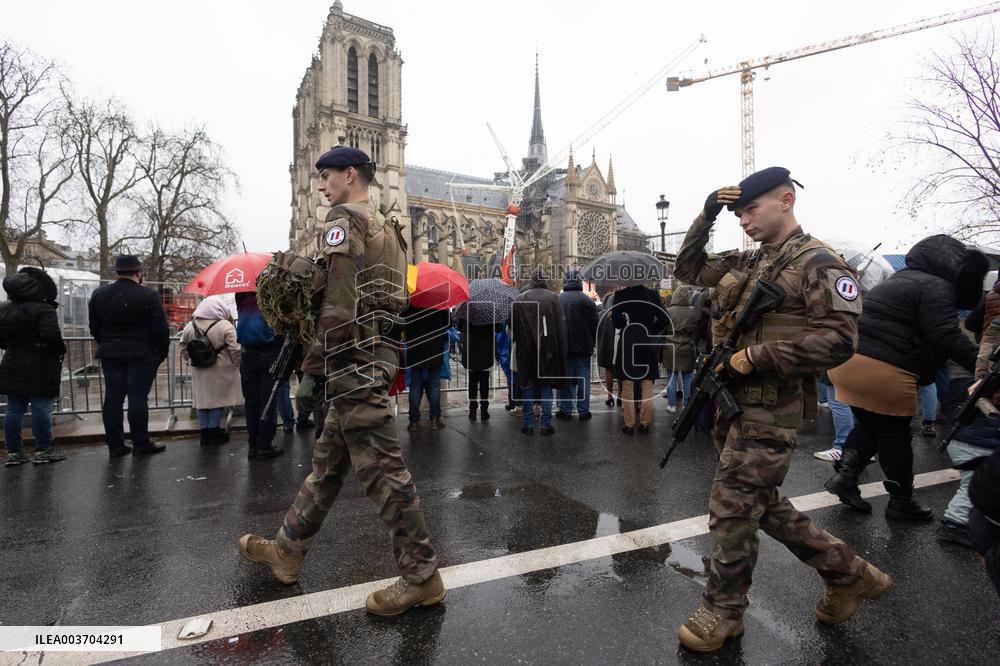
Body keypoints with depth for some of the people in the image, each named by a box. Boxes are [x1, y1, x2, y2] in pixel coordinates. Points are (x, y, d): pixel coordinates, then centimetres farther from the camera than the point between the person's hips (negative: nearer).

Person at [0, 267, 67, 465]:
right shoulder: (44, 309, -14)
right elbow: (52, 335, -24)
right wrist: (60, 351, -8)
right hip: (40, 368, -7)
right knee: (41, 408, -1)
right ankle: (43, 450, 5)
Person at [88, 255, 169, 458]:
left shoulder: (98, 295, 7)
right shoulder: (148, 296, -10)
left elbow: (94, 329, 12)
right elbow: (161, 329, -11)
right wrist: (162, 353, 0)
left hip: (110, 355, 5)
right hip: (141, 355, -5)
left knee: (112, 399, 8)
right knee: (138, 398, -2)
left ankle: (115, 445, 14)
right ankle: (141, 444, 4)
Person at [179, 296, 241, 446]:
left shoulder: (189, 326, 3)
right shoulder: (225, 326, -14)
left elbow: (183, 350, 11)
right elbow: (235, 349, -17)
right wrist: (236, 364, -3)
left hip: (199, 372, 4)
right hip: (219, 372, -4)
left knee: (202, 399, 13)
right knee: (217, 399, 8)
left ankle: (205, 434, 20)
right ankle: (213, 432, 15)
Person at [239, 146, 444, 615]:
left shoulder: (344, 220, -7)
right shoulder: (385, 229, 22)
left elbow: (339, 304, -18)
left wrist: (312, 369, -12)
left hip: (353, 360, -10)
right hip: (378, 356, 10)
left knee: (381, 469, -5)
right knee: (327, 460, 17)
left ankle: (421, 578, 5)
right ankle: (287, 551, 33)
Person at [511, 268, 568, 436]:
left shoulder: (520, 299, -3)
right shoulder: (553, 298, -3)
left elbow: (512, 326, 2)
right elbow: (561, 325, -2)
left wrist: (518, 342, 15)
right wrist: (561, 351, 3)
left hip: (526, 349, 0)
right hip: (548, 350, 0)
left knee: (528, 385, 10)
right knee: (546, 385, 9)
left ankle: (528, 424, 13)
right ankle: (546, 424, 11)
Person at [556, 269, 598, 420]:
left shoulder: (557, 300, -2)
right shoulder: (588, 300, -5)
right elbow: (594, 325, -2)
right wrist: (591, 345, 9)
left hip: (563, 347, 1)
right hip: (583, 347, -1)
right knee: (583, 379, 6)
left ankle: (565, 409, 12)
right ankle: (583, 410, 10)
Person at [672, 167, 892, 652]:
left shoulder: (818, 262, -10)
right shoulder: (746, 264, 12)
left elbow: (839, 338, -19)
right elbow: (688, 269, 17)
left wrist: (755, 356, -21)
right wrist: (706, 216, 5)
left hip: (768, 410, -8)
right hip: (734, 403, 8)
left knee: (731, 511, 2)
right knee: (761, 503, 19)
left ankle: (722, 612, 23)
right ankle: (848, 573, 37)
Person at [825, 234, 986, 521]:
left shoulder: (902, 279, 22)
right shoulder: (936, 287, -7)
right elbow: (946, 337, -16)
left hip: (846, 360, 8)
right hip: (882, 370, -8)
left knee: (868, 424, 21)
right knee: (894, 433, 8)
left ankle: (845, 475, 10)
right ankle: (901, 501, 21)